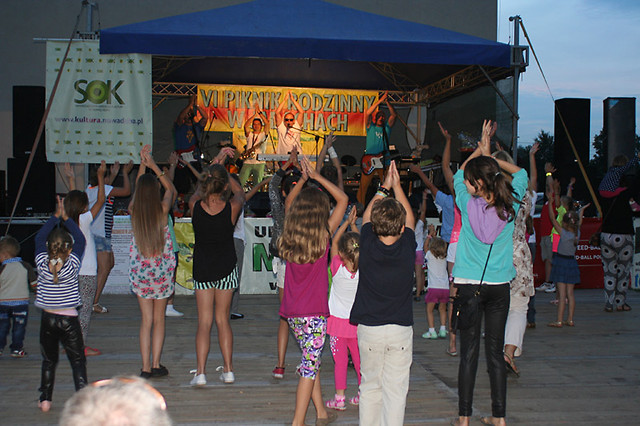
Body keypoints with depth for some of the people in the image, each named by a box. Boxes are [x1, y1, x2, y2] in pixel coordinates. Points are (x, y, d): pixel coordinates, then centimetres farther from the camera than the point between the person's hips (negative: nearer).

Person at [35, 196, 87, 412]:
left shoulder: (42, 263, -8)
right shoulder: (72, 265, -13)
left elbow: (39, 238, 7)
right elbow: (81, 240, 0)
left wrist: (56, 216, 11)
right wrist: (65, 218, 5)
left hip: (47, 319, 3)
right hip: (69, 319, -2)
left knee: (49, 360, 16)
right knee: (78, 361, 5)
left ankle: (45, 399, 19)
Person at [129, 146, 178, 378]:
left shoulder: (134, 210, -6)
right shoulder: (162, 210, -11)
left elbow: (137, 189, 15)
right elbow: (171, 189, 10)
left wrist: (143, 164, 18)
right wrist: (154, 166, 13)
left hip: (139, 270, 1)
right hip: (162, 270, -1)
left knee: (146, 319, 8)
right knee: (159, 318, 12)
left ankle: (146, 367, 7)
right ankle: (156, 364, 12)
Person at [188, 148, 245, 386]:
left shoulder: (195, 205, -14)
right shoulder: (232, 208, -17)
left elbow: (201, 188, 9)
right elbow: (240, 192, 8)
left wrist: (216, 161, 17)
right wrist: (223, 169, 8)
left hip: (202, 269, 0)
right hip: (226, 268, 0)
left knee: (204, 322, 5)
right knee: (223, 320, 13)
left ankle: (200, 373, -2)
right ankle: (228, 371, 17)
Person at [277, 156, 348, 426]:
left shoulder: (288, 236, 0)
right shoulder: (323, 236, -11)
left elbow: (288, 205, 20)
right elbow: (343, 199, -3)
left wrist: (303, 179, 17)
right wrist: (316, 176, -2)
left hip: (292, 311, 6)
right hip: (314, 312, -6)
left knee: (311, 360, 20)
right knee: (310, 365, 1)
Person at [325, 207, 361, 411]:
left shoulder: (337, 269, -19)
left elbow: (334, 242, -7)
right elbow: (360, 246, 4)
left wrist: (347, 222, -3)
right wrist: (353, 225, 9)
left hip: (338, 322, -3)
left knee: (340, 360, 1)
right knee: (359, 358, 14)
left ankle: (339, 398, 4)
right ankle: (363, 394, 22)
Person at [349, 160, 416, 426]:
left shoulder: (368, 246, -10)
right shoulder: (407, 249, -10)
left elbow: (366, 216, 10)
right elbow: (410, 219, 10)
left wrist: (384, 188, 19)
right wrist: (396, 186, 18)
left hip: (369, 329, 1)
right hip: (401, 329, 0)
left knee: (370, 387, 13)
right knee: (395, 389, 5)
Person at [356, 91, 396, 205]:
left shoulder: (387, 127, 13)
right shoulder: (371, 127, 7)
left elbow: (394, 115, 0)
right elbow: (367, 113, -8)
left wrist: (387, 102, -10)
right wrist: (380, 101, -12)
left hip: (384, 162, 2)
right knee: (363, 187, -3)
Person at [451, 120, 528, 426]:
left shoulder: (468, 205, -9)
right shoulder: (510, 207, -5)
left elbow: (458, 174, 11)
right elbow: (520, 174, 15)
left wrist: (481, 147, 17)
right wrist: (490, 156, 14)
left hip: (469, 286, -2)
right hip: (499, 286, 2)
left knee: (468, 353, 2)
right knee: (495, 353, 9)